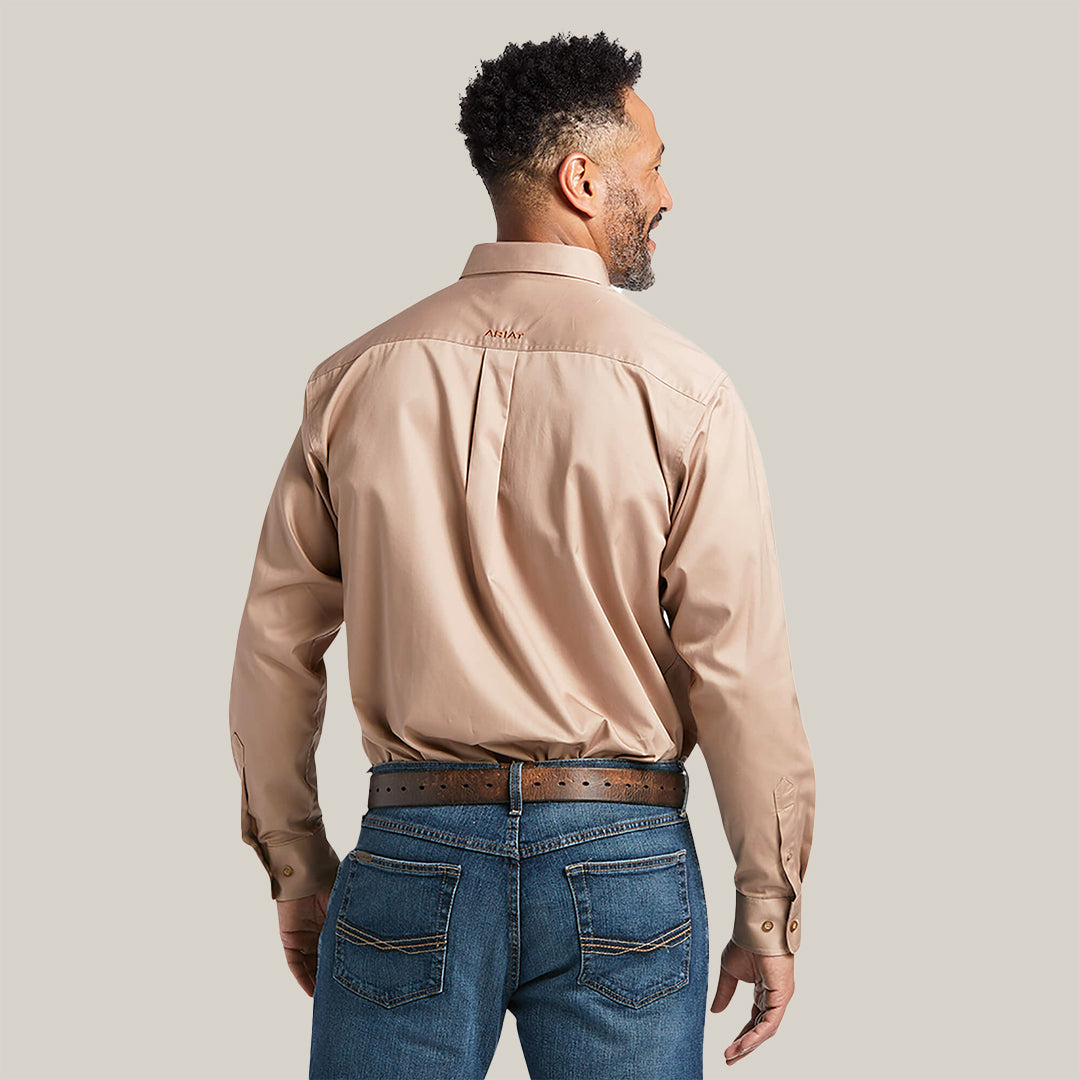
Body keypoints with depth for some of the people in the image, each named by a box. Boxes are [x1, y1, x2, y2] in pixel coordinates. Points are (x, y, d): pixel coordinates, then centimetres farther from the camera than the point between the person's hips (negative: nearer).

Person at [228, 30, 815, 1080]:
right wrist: (770, 912, 1)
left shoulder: (359, 375, 4)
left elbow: (275, 645, 7)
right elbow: (738, 670, -8)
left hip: (411, 844, 2)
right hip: (620, 854, -2)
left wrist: (296, 865, 17)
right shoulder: (682, 390, -6)